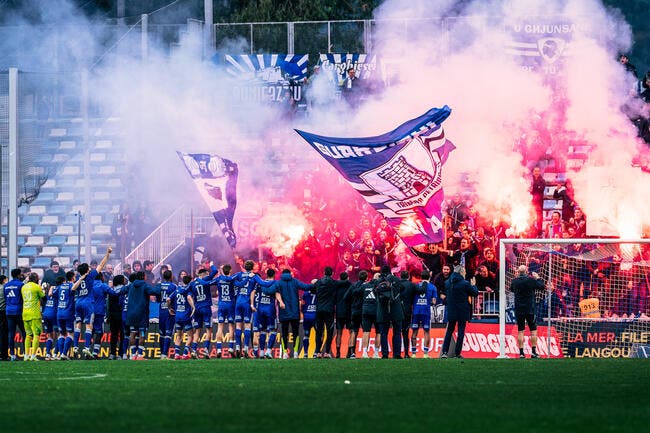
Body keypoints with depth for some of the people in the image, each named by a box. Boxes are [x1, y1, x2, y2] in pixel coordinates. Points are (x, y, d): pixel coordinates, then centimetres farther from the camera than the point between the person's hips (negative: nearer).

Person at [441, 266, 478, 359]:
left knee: (449, 331, 12)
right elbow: (475, 293, -6)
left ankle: (444, 352, 3)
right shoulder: (465, 284, -15)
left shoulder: (448, 283, 0)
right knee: (461, 332, 4)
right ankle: (458, 353, 4)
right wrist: (473, 286, 14)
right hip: (462, 312, -4)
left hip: (451, 312, 4)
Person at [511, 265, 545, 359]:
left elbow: (512, 289, 19)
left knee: (520, 331, 4)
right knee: (533, 330, 6)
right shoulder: (531, 280, -9)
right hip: (530, 309, -2)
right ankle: (533, 352, 1)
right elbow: (542, 287, 3)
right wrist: (537, 278, 16)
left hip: (519, 310, 2)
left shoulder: (515, 281, -2)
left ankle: (521, 353, 0)